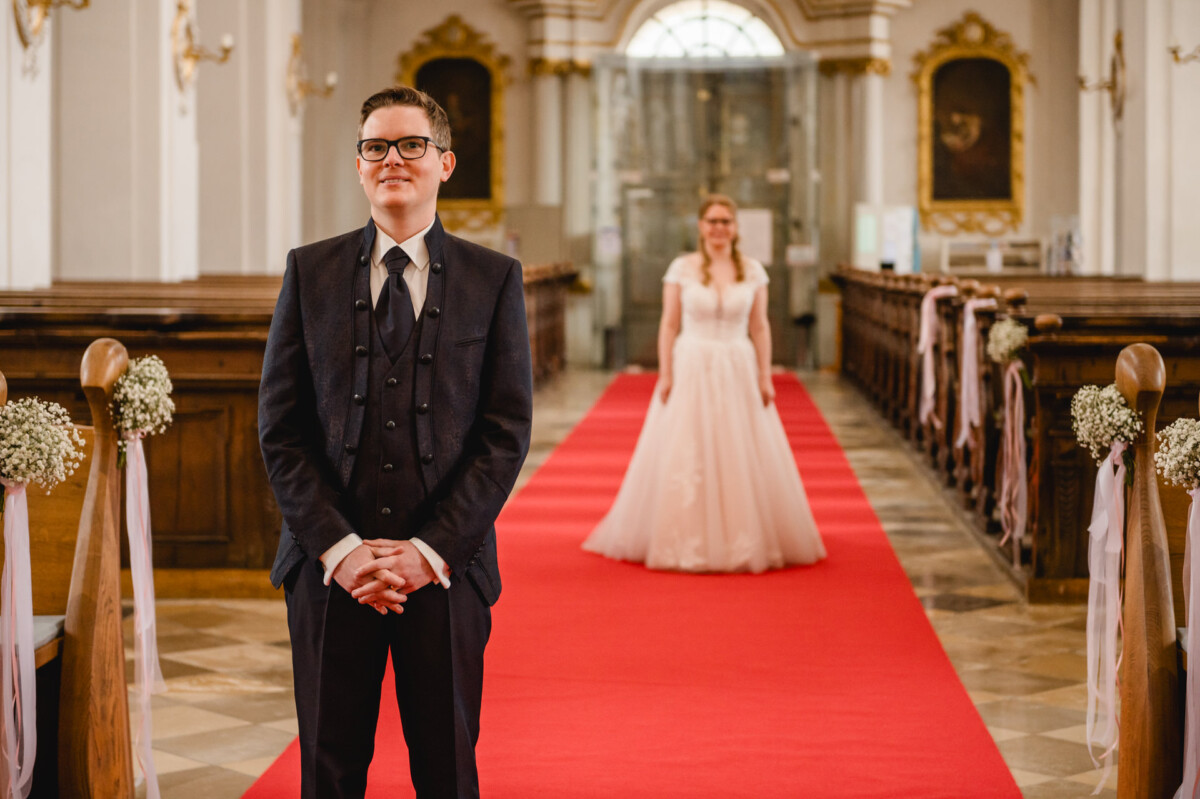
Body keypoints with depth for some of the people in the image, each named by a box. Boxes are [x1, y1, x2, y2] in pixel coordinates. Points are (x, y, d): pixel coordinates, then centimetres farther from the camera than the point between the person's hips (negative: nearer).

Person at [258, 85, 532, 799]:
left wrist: (430, 552, -10)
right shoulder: (311, 272, 6)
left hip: (447, 568, -1)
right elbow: (281, 427, 2)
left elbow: (507, 431, -2)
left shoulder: (494, 279, 3)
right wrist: (339, 547, -9)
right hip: (330, 568, 1)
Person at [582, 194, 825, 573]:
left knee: (744, 460, 2)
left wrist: (765, 377, 0)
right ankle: (686, 542, 10)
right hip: (691, 370, -1)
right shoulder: (682, 268, 0)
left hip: (738, 373, 1)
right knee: (683, 460, 0)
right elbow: (669, 324, 0)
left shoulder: (753, 271, 4)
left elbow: (759, 328, 6)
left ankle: (745, 540, 13)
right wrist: (665, 375, -7)